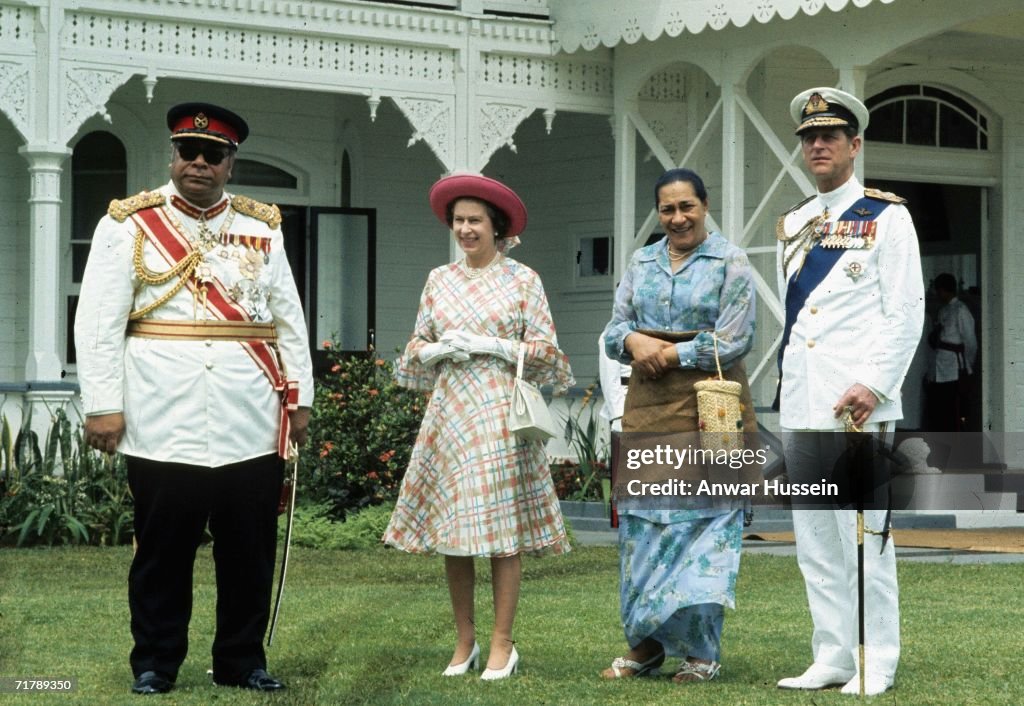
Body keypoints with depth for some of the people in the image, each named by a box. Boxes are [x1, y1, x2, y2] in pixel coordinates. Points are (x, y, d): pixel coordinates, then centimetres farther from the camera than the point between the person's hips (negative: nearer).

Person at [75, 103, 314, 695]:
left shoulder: (262, 228, 11)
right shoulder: (129, 224, 2)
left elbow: (288, 320, 13)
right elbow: (99, 323, -2)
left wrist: (300, 397, 7)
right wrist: (103, 405, -9)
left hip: (251, 423, 3)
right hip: (162, 423, -3)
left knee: (251, 548, 7)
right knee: (164, 547, 4)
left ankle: (242, 659, 19)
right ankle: (155, 663, 15)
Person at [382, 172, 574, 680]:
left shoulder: (523, 280, 2)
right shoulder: (439, 280, 12)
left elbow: (545, 350, -1)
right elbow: (417, 347, 15)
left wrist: (491, 345, -11)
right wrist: (439, 348, -6)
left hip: (501, 414, -4)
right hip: (450, 412, 4)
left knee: (502, 531, -4)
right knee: (451, 528, 4)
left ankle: (502, 645, 2)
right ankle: (464, 642, 14)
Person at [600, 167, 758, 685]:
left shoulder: (730, 263, -1)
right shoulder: (641, 262, 15)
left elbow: (734, 341, -8)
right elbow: (614, 329, 12)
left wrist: (668, 354, -10)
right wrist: (633, 341, -10)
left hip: (709, 408, -5)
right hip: (648, 408, 5)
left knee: (703, 521, -4)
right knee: (642, 521, 3)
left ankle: (700, 650, 3)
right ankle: (646, 642, 11)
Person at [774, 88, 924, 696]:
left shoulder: (886, 217, -1)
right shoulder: (793, 226, 17)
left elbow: (907, 314, -6)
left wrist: (873, 384, -16)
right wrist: (787, 389, 14)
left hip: (856, 405, -6)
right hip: (800, 409, 6)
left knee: (863, 535, -6)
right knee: (815, 541, 8)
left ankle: (876, 665, 1)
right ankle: (832, 659, 14)